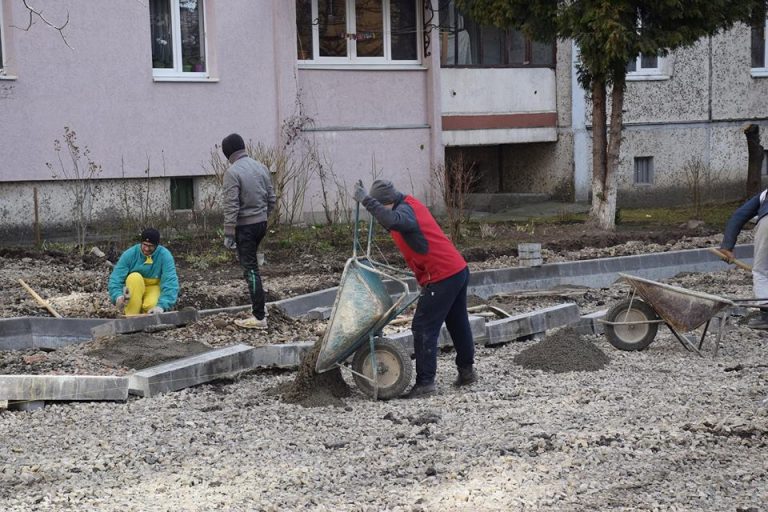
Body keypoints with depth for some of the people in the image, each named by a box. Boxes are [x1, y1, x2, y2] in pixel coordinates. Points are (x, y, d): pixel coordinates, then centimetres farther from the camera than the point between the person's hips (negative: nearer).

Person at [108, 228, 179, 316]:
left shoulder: (165, 255, -17)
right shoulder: (129, 254, -14)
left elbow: (170, 282, -26)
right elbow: (116, 278, -18)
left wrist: (162, 306, -41)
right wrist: (118, 296, -40)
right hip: (133, 291, 2)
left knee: (151, 305, -36)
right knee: (135, 277, -31)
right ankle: (131, 317, -32)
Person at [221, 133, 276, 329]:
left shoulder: (232, 172, -16)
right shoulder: (261, 167, 6)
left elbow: (231, 206, -19)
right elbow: (271, 198, 11)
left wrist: (228, 234, -15)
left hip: (244, 225, -7)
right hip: (262, 223, 7)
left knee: (250, 269, -3)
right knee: (252, 264, 26)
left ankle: (259, 316, -3)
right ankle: (259, 305, 31)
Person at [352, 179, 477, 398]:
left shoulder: (405, 211, -18)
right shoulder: (410, 203, 12)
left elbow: (393, 221, -42)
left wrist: (366, 200, -39)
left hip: (442, 278, -10)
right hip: (459, 271, 10)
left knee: (423, 328, -5)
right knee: (458, 323, 21)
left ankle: (425, 382, -5)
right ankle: (466, 370, 34)